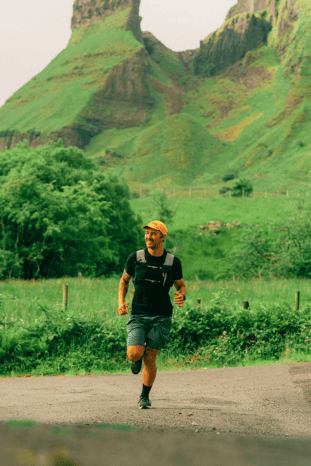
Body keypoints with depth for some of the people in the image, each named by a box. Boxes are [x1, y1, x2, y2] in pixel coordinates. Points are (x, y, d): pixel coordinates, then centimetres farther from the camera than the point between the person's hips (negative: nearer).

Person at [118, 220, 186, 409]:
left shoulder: (173, 262, -1)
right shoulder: (135, 258, -1)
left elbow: (181, 286, 11)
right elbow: (124, 280, 15)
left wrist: (182, 296, -12)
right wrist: (121, 302, 1)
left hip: (161, 317, 0)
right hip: (138, 315, 0)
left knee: (150, 357, -3)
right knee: (134, 354, -16)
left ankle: (145, 396, 19)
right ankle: (139, 355, 24)